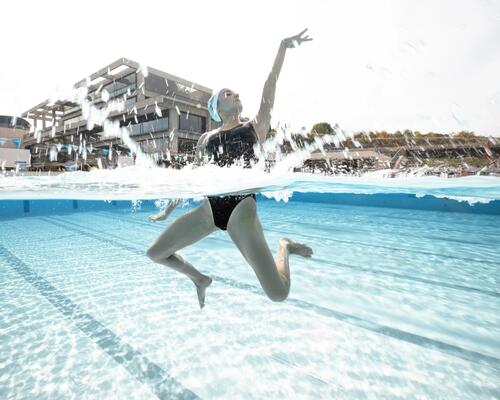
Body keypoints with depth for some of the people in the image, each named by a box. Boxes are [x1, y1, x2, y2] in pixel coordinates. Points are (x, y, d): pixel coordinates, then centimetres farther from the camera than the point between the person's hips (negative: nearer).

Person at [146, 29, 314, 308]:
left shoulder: (255, 127, 11)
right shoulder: (206, 139, 18)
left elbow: (268, 93, -3)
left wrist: (283, 48, -11)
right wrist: (169, 210, 27)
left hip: (241, 207, -4)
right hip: (209, 207, 4)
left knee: (278, 293, -13)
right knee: (155, 253, 9)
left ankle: (284, 247, 21)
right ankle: (201, 279, 33)